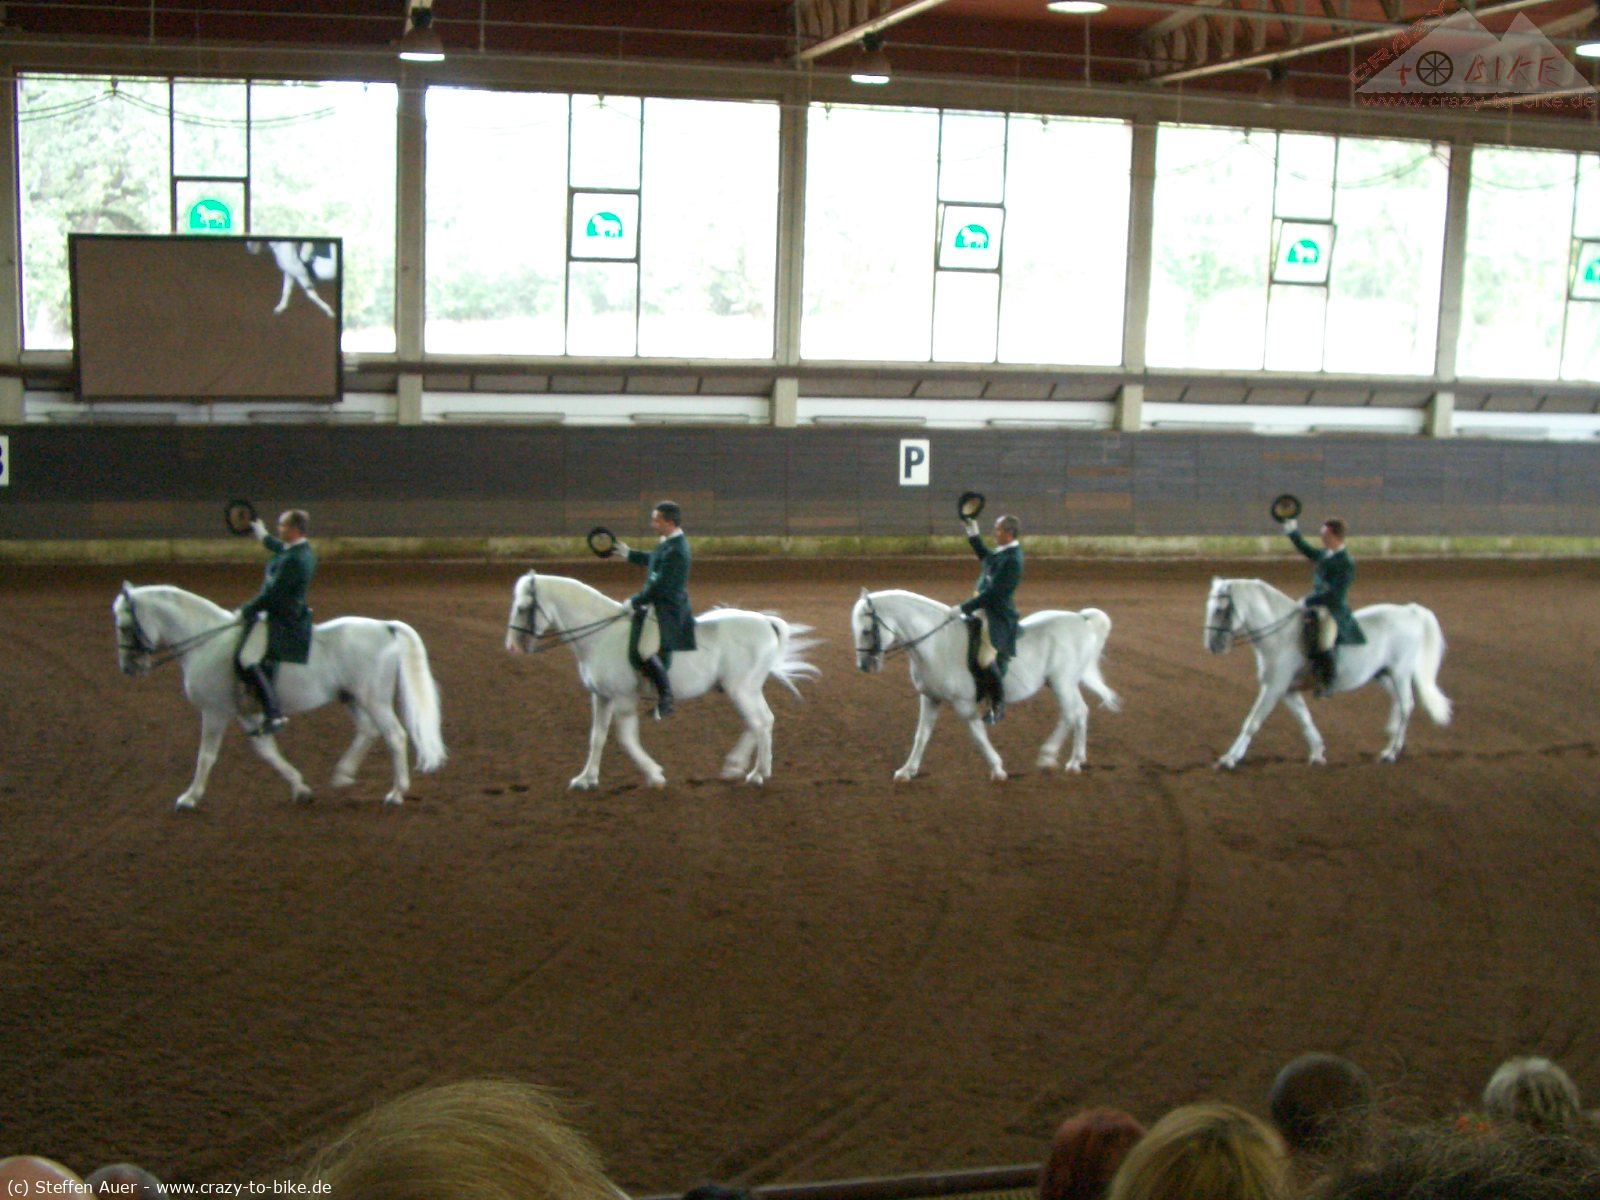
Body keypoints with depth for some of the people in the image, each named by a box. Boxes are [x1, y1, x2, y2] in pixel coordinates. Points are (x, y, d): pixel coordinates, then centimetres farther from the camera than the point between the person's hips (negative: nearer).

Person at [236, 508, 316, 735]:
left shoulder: (294, 559, -24)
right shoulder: (301, 549, 8)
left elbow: (273, 593, -23)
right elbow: (282, 549, 34)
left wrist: (246, 611, -11)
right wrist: (264, 537, 50)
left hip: (283, 621, -11)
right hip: (288, 615, 11)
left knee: (245, 659, -19)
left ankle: (273, 714, -22)